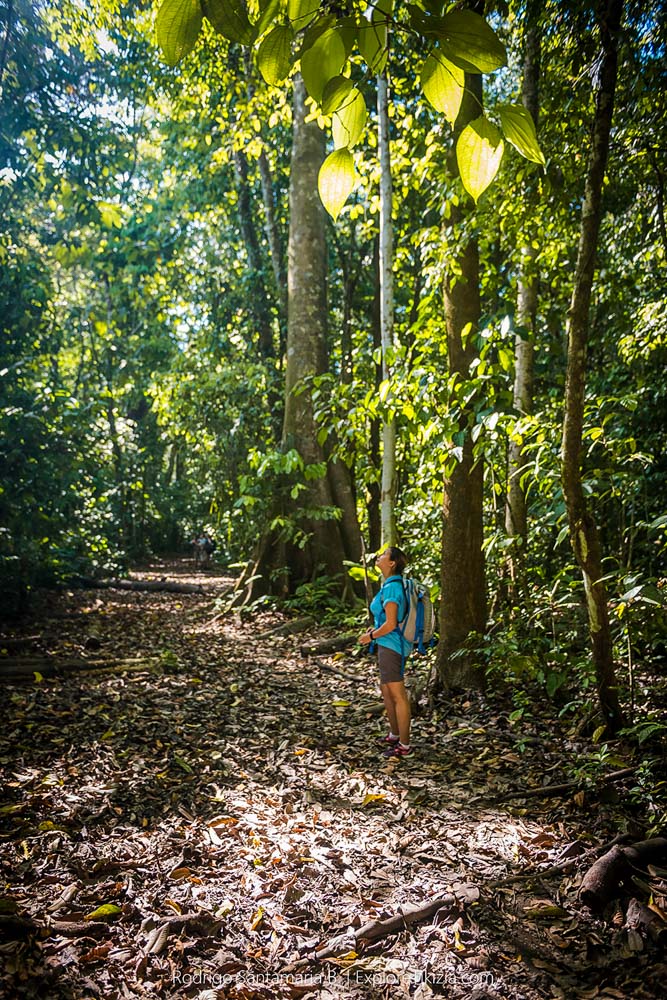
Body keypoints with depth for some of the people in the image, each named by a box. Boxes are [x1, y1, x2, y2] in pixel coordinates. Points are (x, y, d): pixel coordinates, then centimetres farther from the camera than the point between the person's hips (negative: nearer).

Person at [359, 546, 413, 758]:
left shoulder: (391, 587, -21)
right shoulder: (392, 584, 9)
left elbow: (390, 624, -23)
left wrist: (371, 636, -9)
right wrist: (374, 629, 13)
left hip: (391, 645, -10)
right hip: (388, 645, 10)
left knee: (398, 696, 0)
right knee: (386, 690, 22)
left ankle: (404, 745, 11)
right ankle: (395, 735, 36)